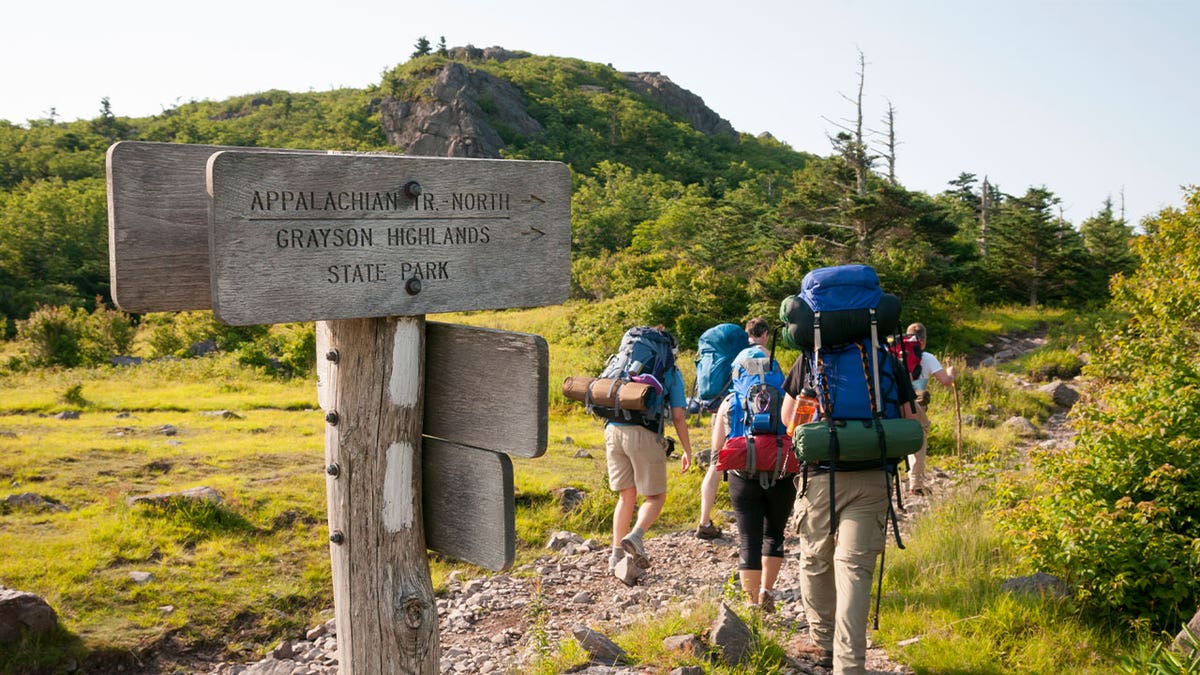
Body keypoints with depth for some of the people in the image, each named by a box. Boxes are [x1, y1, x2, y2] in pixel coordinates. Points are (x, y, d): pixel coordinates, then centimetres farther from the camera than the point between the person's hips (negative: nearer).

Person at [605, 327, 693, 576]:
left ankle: (617, 554, 9)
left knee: (626, 496, 15)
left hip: (613, 430, 4)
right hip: (644, 433, -4)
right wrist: (687, 451, 12)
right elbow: (678, 415, 6)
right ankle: (636, 536, -17)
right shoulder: (671, 373, 12)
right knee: (656, 496, 8)